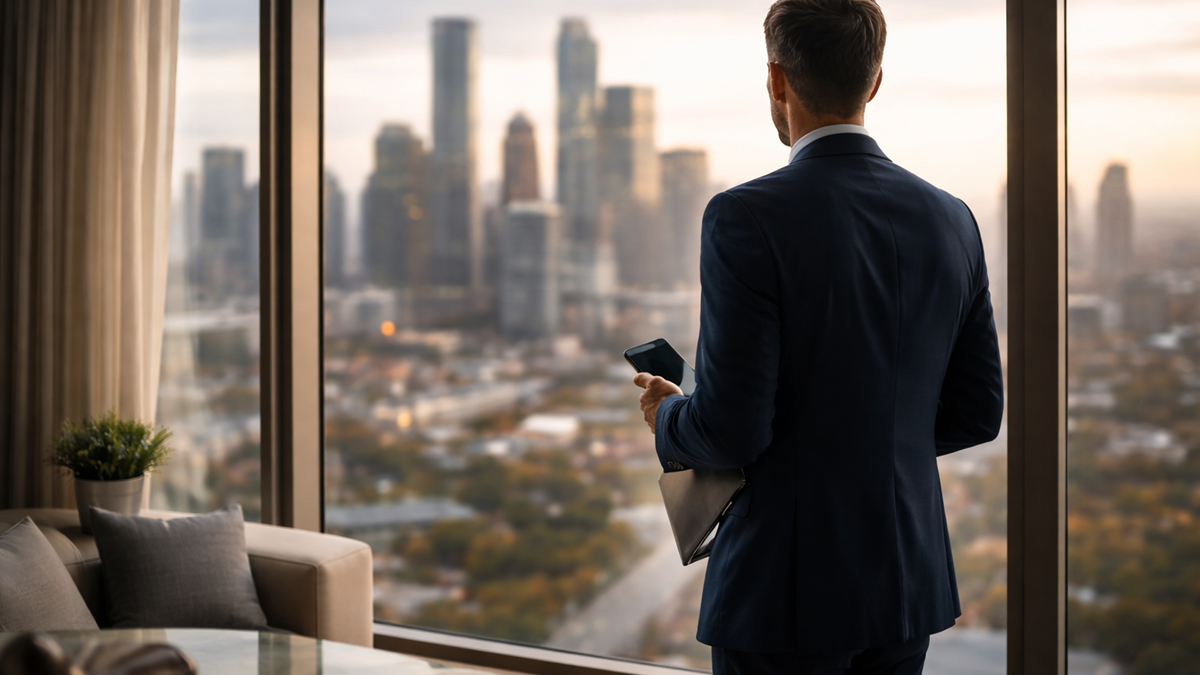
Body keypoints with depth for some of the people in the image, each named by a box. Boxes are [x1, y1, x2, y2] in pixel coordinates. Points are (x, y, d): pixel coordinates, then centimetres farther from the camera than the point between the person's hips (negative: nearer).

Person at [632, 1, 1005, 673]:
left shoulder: (747, 219, -16)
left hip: (787, 597, -5)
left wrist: (668, 417, 3)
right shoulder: (951, 220, 2)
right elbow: (976, 413, 7)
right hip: (908, 581, 6)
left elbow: (731, 430, -18)